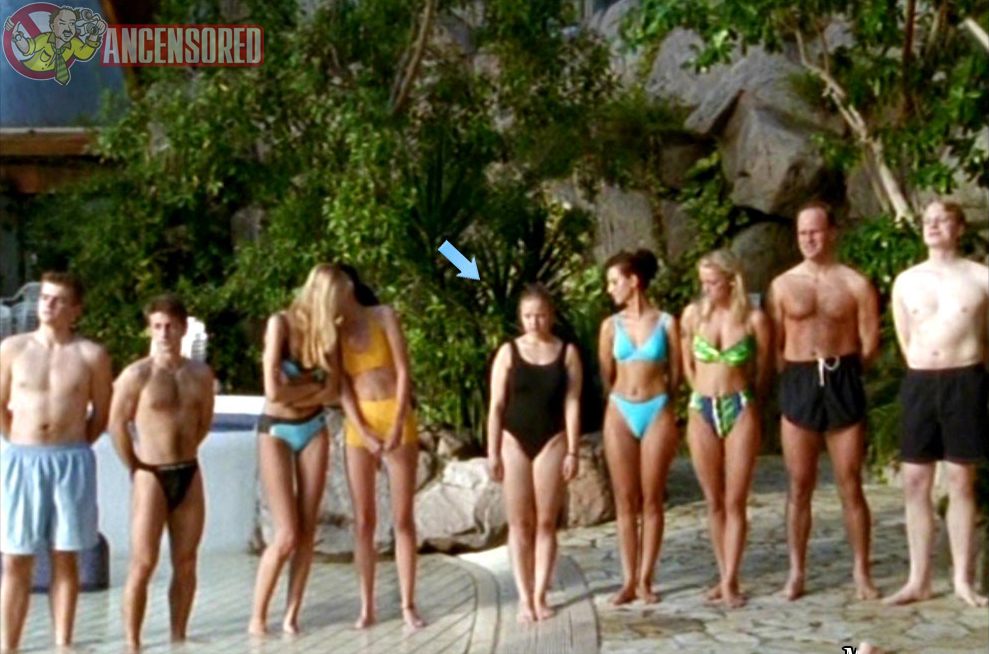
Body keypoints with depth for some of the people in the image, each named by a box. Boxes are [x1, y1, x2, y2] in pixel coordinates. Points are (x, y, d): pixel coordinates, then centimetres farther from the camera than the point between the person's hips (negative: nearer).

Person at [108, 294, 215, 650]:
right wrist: (135, 467, -1)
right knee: (143, 564, -5)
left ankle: (178, 638, 18)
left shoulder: (201, 374, 5)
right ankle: (132, 643, 1)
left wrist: (185, 454, 13)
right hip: (151, 476, -4)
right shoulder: (137, 375, -9)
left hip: (189, 474, 5)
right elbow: (116, 424, -4)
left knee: (186, 564, 8)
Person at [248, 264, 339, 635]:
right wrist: (314, 385, -9)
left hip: (313, 431, 5)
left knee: (308, 531, 2)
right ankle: (257, 617, 6)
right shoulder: (281, 323, -14)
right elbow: (273, 391, -22)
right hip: (277, 432, -5)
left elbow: (332, 393, -6)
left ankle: (291, 615, 12)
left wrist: (295, 391, -17)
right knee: (286, 535, -8)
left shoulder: (327, 331, 1)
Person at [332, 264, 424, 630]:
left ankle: (408, 605, 3)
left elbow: (403, 372, -5)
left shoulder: (383, 316, -1)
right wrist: (364, 433, -11)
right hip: (358, 425, 2)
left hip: (396, 419, -2)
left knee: (402, 517, -1)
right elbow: (342, 388, 1)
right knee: (363, 520, 1)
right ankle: (367, 607, 7)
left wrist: (397, 425, -13)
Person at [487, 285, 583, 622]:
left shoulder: (567, 352, 3)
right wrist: (492, 451, -4)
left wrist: (572, 450, -5)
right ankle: (524, 597, 9)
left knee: (546, 522, 3)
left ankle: (540, 595, 10)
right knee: (520, 523, 3)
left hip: (551, 441, 0)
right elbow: (496, 406, 1)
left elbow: (572, 403, 0)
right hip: (514, 440, 0)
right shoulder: (508, 352, 2)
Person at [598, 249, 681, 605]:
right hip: (620, 414, 2)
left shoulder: (666, 323, -2)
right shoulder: (611, 326, 4)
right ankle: (629, 580, 8)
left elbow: (675, 374, 4)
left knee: (651, 500, 3)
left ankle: (645, 579, 10)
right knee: (625, 501, 3)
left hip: (657, 413, -2)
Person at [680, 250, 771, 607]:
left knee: (735, 501, 0)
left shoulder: (754, 319, -6)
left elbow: (763, 372, 5)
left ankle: (730, 581, 5)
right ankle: (724, 576, 17)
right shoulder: (693, 314, 1)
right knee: (714, 501, 8)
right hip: (702, 410, 3)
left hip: (740, 410, -2)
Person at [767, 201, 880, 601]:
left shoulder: (855, 284, 1)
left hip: (843, 383, -1)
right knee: (799, 486, 6)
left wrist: (839, 370, 3)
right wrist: (798, 376, -1)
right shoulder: (782, 285, 5)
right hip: (798, 385, 1)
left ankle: (862, 573, 13)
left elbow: (870, 343, 1)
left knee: (850, 486, 4)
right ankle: (797, 572, 13)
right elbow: (774, 345, 5)